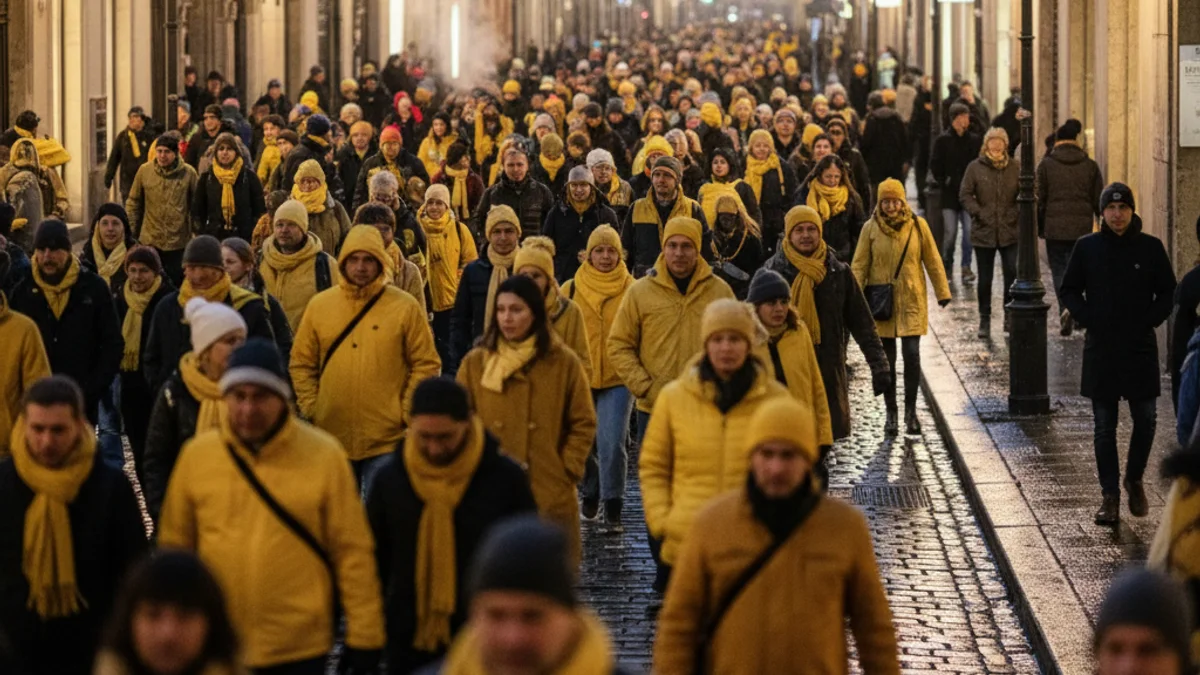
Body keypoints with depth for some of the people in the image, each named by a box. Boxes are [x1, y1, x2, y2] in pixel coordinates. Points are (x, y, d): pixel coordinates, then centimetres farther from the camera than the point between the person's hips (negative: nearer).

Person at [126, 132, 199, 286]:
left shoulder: (188, 173, -6)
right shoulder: (145, 170, -2)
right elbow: (133, 203, 7)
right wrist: (130, 233, 6)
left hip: (178, 242, -1)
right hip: (150, 241, 1)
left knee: (176, 285, 8)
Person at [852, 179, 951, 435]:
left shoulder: (918, 225, -2)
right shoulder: (871, 228, -2)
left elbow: (932, 261, 6)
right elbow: (859, 265, 0)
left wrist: (942, 292, 8)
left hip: (911, 301, -1)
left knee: (912, 355, -9)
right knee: (886, 359, 6)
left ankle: (911, 410, 4)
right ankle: (891, 413, 17)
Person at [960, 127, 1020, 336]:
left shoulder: (1016, 167, 1)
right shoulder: (975, 168, -1)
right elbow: (964, 195, 0)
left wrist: (1017, 214, -10)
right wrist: (978, 213, -10)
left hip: (1010, 232, 0)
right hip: (983, 231, 0)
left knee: (1012, 273, -9)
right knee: (985, 278, 8)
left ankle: (1010, 315, 7)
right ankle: (984, 319, 19)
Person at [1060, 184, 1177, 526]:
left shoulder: (1150, 247, -1)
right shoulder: (1087, 247, 0)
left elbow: (1168, 292, 6)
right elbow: (1070, 290, 8)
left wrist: (1150, 320, -7)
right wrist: (1087, 319, -6)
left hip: (1141, 348, 0)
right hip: (1100, 349, 0)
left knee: (1146, 420, 2)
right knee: (1104, 427, 4)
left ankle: (1134, 478, 26)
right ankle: (1110, 495, 10)